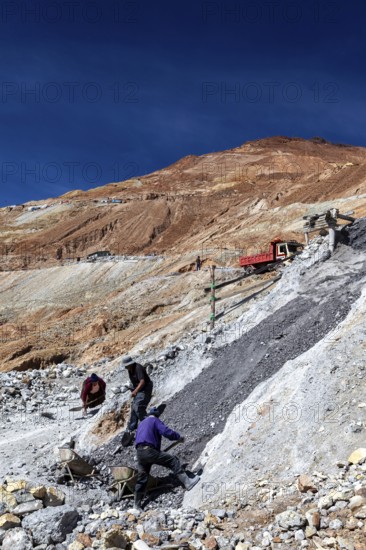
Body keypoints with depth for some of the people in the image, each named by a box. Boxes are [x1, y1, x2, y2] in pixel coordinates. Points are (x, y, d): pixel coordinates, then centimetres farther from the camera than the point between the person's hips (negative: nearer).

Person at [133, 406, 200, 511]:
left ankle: (137, 505, 21)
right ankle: (187, 482, -16)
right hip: (149, 451, -8)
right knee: (173, 460, -5)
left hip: (139, 452, 8)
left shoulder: (141, 423, 28)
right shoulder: (155, 420, 3)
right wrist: (179, 437, 3)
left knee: (142, 479, 16)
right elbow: (167, 432, -12)